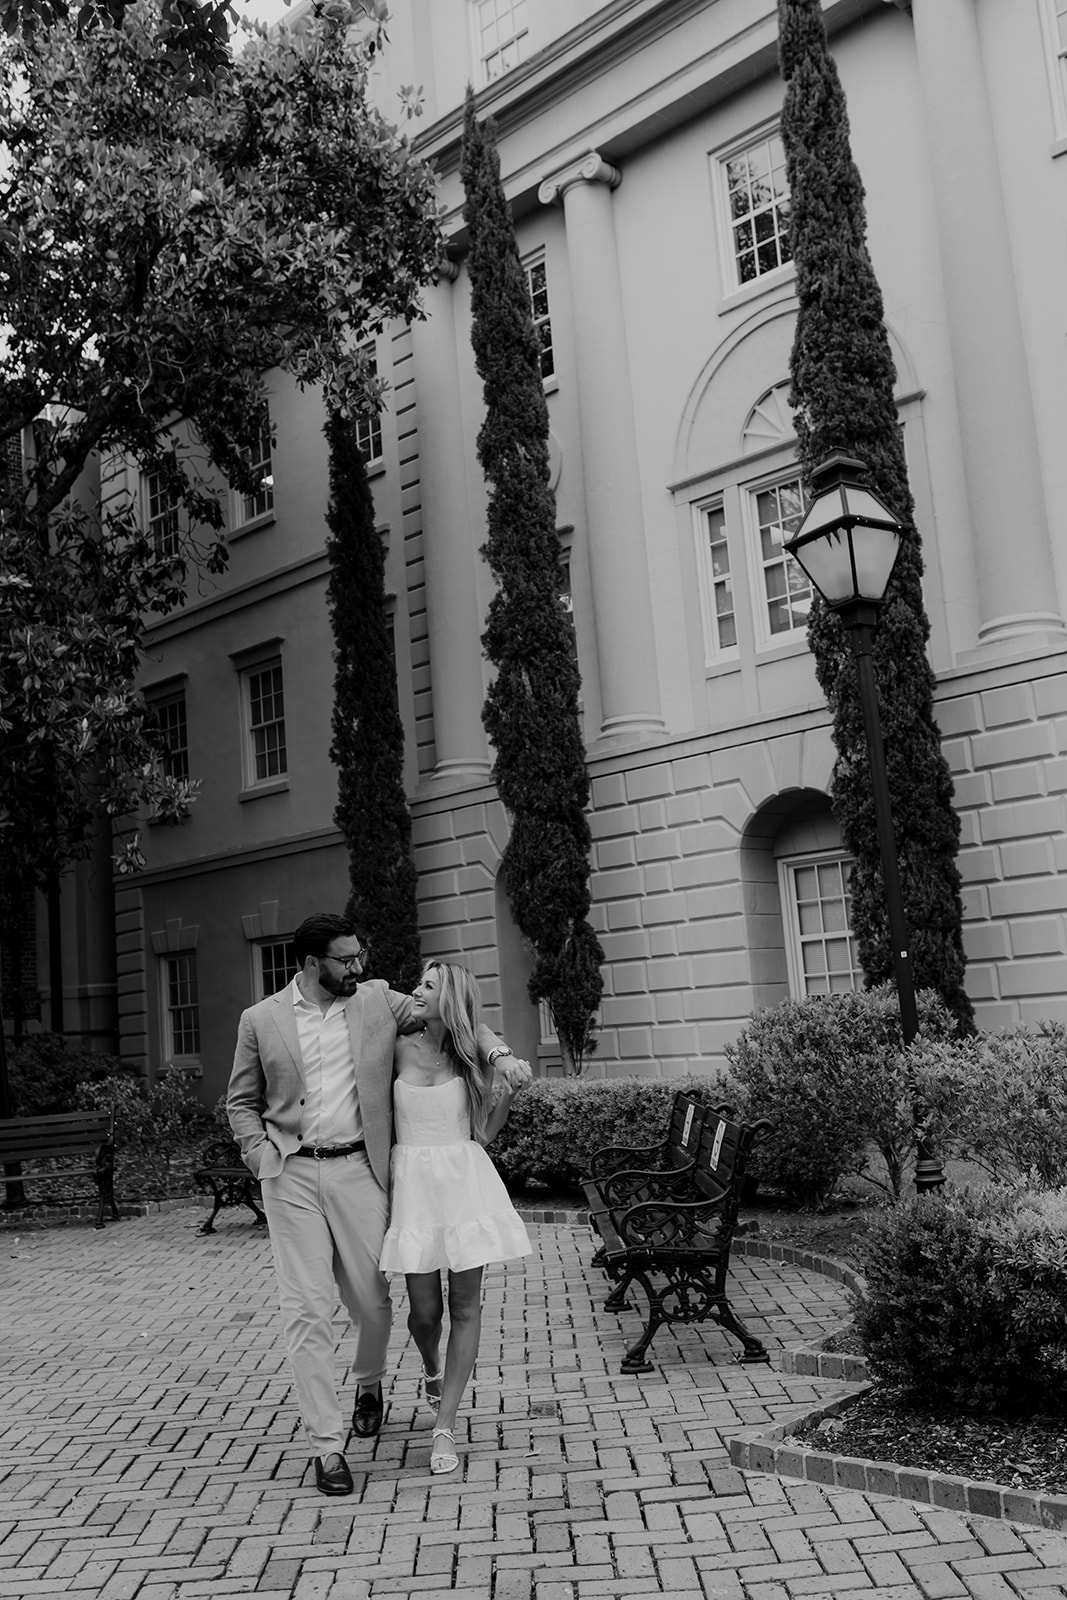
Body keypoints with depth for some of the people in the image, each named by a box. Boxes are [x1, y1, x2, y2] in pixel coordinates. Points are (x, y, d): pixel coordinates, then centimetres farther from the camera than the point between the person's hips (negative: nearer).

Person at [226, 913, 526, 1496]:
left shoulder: (377, 1001, 3)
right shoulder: (260, 1020, 1)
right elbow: (242, 1101, 11)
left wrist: (497, 1052, -6)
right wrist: (260, 1152, -4)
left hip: (358, 1169, 1)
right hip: (292, 1175, -1)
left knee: (372, 1300, 9)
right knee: (307, 1310, -4)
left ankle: (368, 1382, 42)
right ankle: (326, 1445, 6)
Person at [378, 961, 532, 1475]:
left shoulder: (475, 1057, 1)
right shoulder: (400, 1048, 2)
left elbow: (484, 1132, 6)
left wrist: (508, 1095, -7)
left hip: (464, 1179, 0)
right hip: (413, 1181, 0)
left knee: (465, 1305, 0)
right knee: (424, 1308, 3)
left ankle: (445, 1428, 8)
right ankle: (432, 1370, 39)